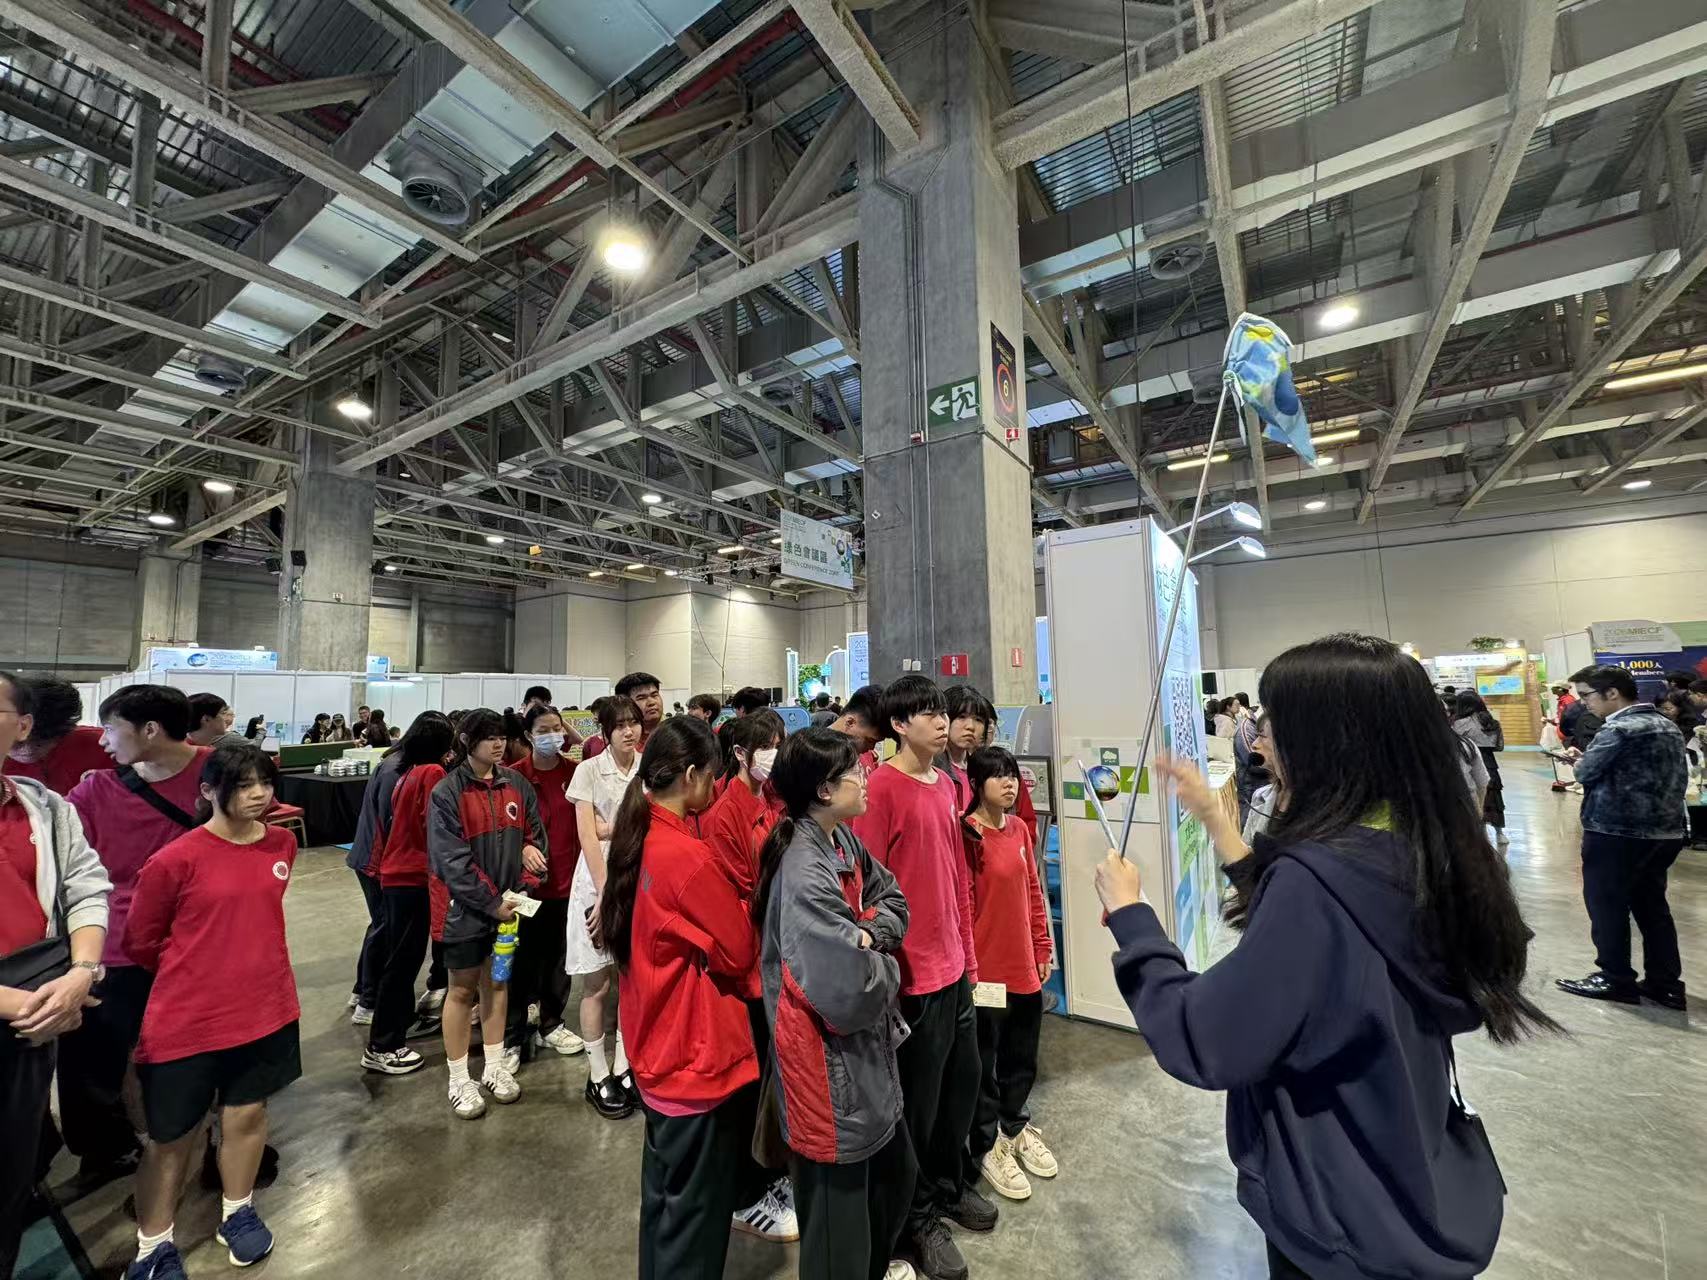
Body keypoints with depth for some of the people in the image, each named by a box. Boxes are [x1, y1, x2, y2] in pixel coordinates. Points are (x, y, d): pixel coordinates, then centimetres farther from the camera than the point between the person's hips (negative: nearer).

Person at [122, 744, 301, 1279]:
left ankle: (237, 1213, 40)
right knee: (173, 1135, 13)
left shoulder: (282, 844, -3)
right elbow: (141, 941, -4)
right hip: (186, 1020, -4)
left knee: (247, 1113, 18)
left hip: (265, 1008, 4)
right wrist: (195, 975, 6)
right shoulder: (176, 859, -18)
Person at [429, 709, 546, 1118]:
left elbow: (535, 834, 5)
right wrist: (491, 902, -16)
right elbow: (451, 861, -16)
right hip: (466, 908, -4)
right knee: (463, 991, 10)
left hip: (509, 904, 4)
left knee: (498, 982, 17)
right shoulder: (447, 793, -14)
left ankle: (494, 1067, 34)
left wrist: (523, 888, -7)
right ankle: (459, 1080, 28)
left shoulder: (516, 784, 0)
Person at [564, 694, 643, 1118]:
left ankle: (624, 1067, 28)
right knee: (597, 985, 8)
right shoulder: (589, 770, -5)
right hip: (598, 880, -2)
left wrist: (614, 828, -11)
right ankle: (598, 1076, 25)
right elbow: (588, 837, -8)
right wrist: (606, 892, -12)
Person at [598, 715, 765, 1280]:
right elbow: (739, 952, -18)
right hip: (698, 1054, -8)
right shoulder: (688, 856, -28)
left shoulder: (636, 840, -3)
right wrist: (739, 904, -2)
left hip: (656, 1048, 8)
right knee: (695, 1210, 12)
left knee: (663, 1190, 27)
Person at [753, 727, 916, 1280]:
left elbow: (892, 898, 7)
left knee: (895, 1167, 29)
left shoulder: (843, 839, -2)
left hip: (866, 1047, 10)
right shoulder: (805, 874, -32)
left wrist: (872, 933, -14)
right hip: (829, 1056, -9)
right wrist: (885, 967, -12)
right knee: (839, 1191, 14)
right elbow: (851, 995, -32)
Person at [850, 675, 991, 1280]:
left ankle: (948, 1184, 48)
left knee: (963, 1081, 23)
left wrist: (968, 953, 15)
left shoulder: (946, 785, 5)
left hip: (955, 963, 8)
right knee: (918, 1100, 12)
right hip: (913, 971, -8)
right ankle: (918, 1217, 37)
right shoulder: (881, 788, -20)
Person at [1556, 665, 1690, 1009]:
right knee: (1652, 905, 16)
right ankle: (1666, 984, 21)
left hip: (1616, 831, -9)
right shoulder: (1667, 725, 11)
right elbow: (1678, 776, 19)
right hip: (1666, 831, 9)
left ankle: (1615, 980, 13)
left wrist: (1578, 760, 6)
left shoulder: (1619, 729, -18)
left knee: (1606, 904, 4)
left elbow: (1586, 772, -14)